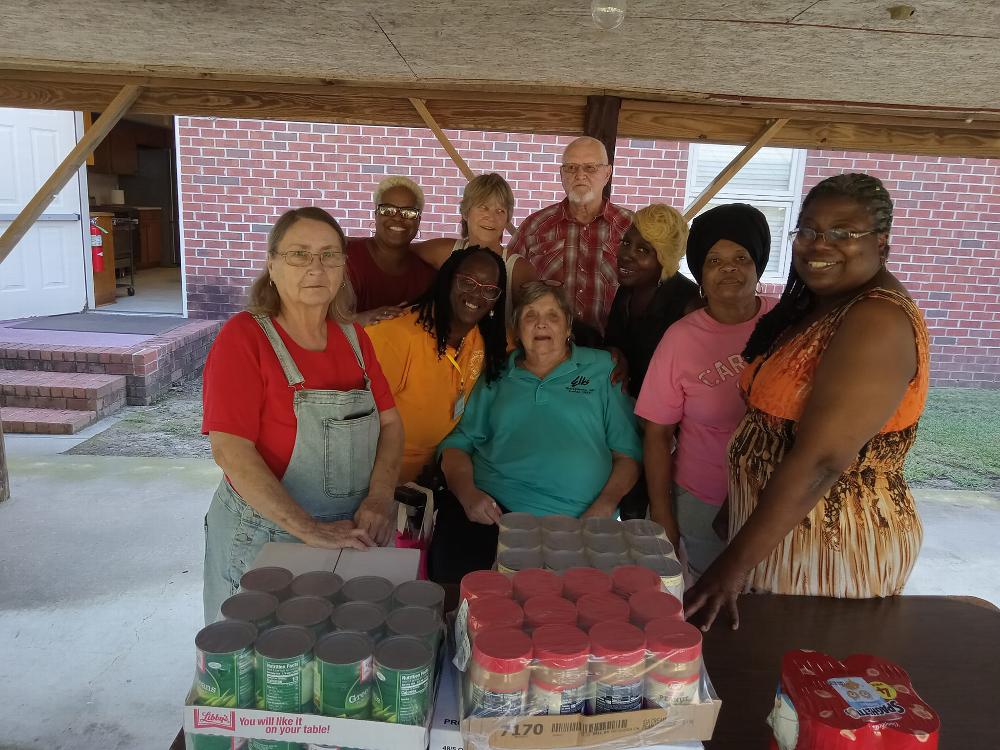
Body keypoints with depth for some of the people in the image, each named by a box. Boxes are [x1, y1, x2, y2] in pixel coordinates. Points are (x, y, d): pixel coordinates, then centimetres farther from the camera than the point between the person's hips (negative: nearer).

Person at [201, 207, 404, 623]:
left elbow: (390, 422, 4)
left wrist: (380, 496, -13)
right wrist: (310, 530, -26)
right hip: (264, 538, -5)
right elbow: (230, 450, -21)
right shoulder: (243, 336, -13)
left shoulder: (353, 337, 4)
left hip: (352, 536, 5)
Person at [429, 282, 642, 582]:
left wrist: (604, 507, -6)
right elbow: (457, 444, 13)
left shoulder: (602, 369, 14)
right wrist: (467, 493, -7)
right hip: (490, 510, 2)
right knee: (453, 570, -27)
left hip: (574, 521, -1)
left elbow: (628, 451, 9)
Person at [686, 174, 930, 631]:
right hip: (773, 524, 8)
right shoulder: (813, 307, 8)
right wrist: (737, 513, 11)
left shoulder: (879, 322, -21)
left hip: (834, 546, -8)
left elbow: (822, 460, -28)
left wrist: (736, 563, -28)